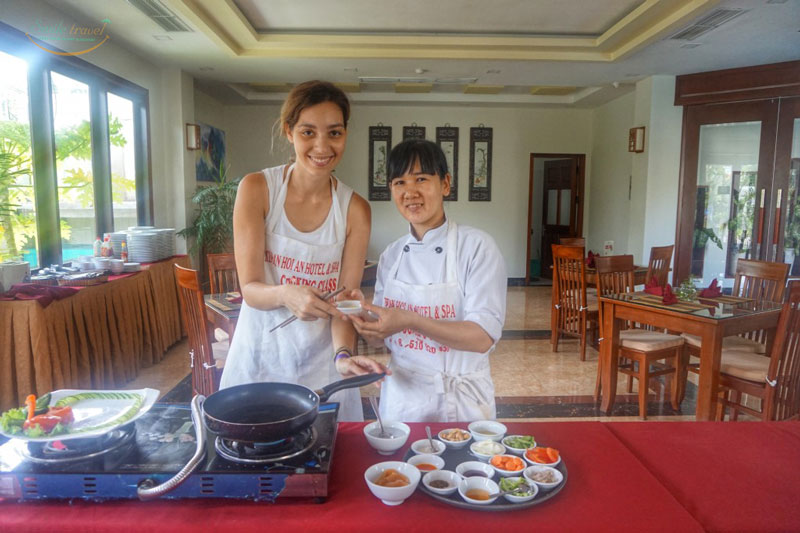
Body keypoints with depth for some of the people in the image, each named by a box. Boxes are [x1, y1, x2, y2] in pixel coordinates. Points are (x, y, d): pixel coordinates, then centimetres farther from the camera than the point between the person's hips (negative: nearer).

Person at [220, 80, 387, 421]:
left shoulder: (355, 210, -7)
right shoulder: (257, 189, -10)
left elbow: (344, 299, -8)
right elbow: (250, 288, -13)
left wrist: (343, 355, -25)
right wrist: (286, 294, -33)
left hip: (320, 364, 1)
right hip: (259, 356, 0)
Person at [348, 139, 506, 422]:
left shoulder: (476, 246, -14)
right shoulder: (391, 255, 1)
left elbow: (483, 337, -21)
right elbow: (380, 336, 6)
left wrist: (411, 321, -31)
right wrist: (366, 323, -16)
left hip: (460, 400, -4)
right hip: (400, 396, 4)